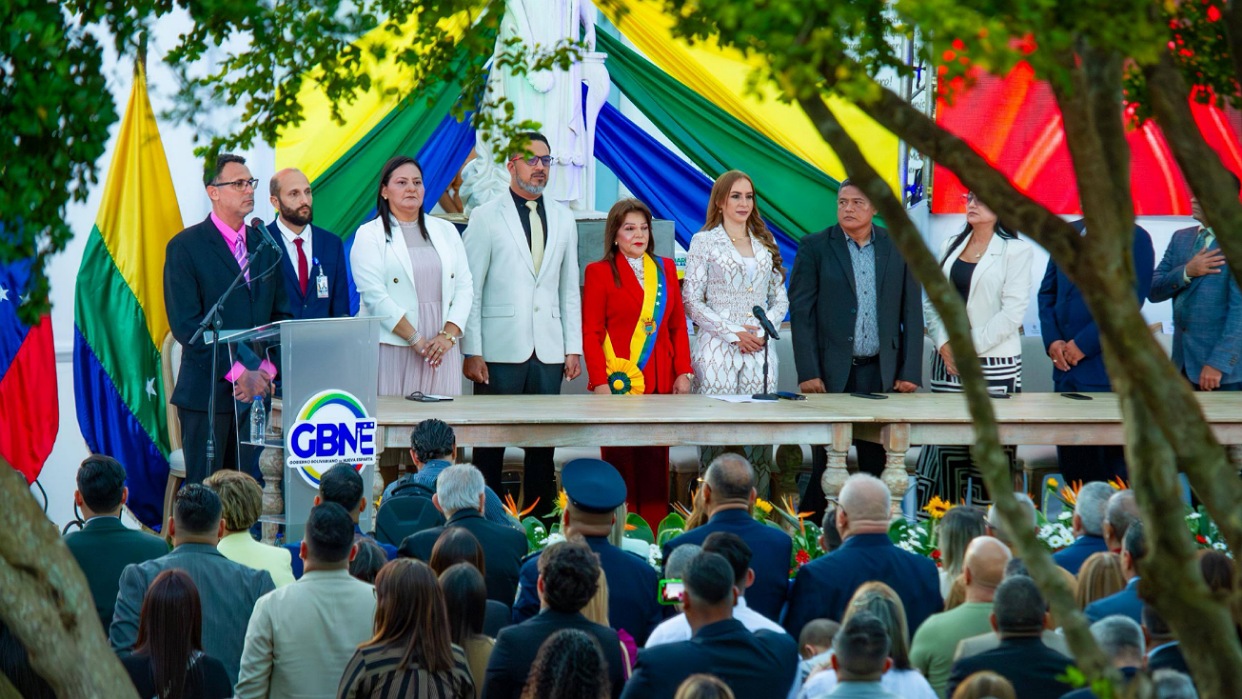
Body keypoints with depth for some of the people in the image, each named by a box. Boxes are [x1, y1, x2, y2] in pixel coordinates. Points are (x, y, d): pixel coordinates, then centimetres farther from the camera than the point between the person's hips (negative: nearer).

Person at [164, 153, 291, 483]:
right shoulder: (185, 247, -4)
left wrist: (265, 370, -4)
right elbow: (186, 324, -11)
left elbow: (282, 314, 13)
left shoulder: (265, 245, 13)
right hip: (207, 391, -5)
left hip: (256, 390, 5)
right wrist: (238, 372, -15)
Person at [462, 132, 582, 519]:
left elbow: (569, 290, 15)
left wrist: (574, 347, 8)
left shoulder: (563, 219, 14)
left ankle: (541, 519, 9)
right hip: (501, 351, -4)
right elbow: (470, 290, -1)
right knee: (491, 444, -2)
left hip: (549, 352, 4)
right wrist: (471, 352, -8)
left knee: (543, 444, 4)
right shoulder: (486, 217, 1)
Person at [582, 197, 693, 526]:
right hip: (619, 383, -4)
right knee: (620, 460, -4)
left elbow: (678, 326, 15)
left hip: (660, 382, 4)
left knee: (656, 461, 1)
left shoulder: (665, 269, 15)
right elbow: (591, 333, -2)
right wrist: (599, 382, -11)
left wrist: (683, 372, 4)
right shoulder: (599, 272, 3)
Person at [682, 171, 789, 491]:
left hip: (759, 350, 4)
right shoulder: (704, 242, 3)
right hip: (718, 349, -4)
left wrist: (764, 329, -3)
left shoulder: (766, 243, 16)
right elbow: (692, 301, -3)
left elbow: (780, 299, 17)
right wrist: (734, 333, -11)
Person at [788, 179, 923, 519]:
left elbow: (912, 312, 9)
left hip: (881, 373, 2)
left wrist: (910, 372, 1)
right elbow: (801, 312, -2)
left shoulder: (899, 247, 8)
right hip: (831, 372, -2)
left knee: (877, 463, 3)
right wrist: (808, 373, -9)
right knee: (825, 464, -1)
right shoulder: (815, 247, 1)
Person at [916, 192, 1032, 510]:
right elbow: (932, 301, 13)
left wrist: (970, 346, -12)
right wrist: (944, 344, -3)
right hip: (949, 362, 5)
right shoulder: (951, 246, 15)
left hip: (995, 364, -5)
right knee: (943, 447, 0)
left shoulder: (1015, 251, -2)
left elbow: (1013, 312, -9)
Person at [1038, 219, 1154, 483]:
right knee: (1072, 470, 8)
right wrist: (1052, 340, -2)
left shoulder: (1135, 238, -5)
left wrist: (1083, 345, -15)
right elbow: (1047, 292, 15)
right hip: (1066, 367, 6)